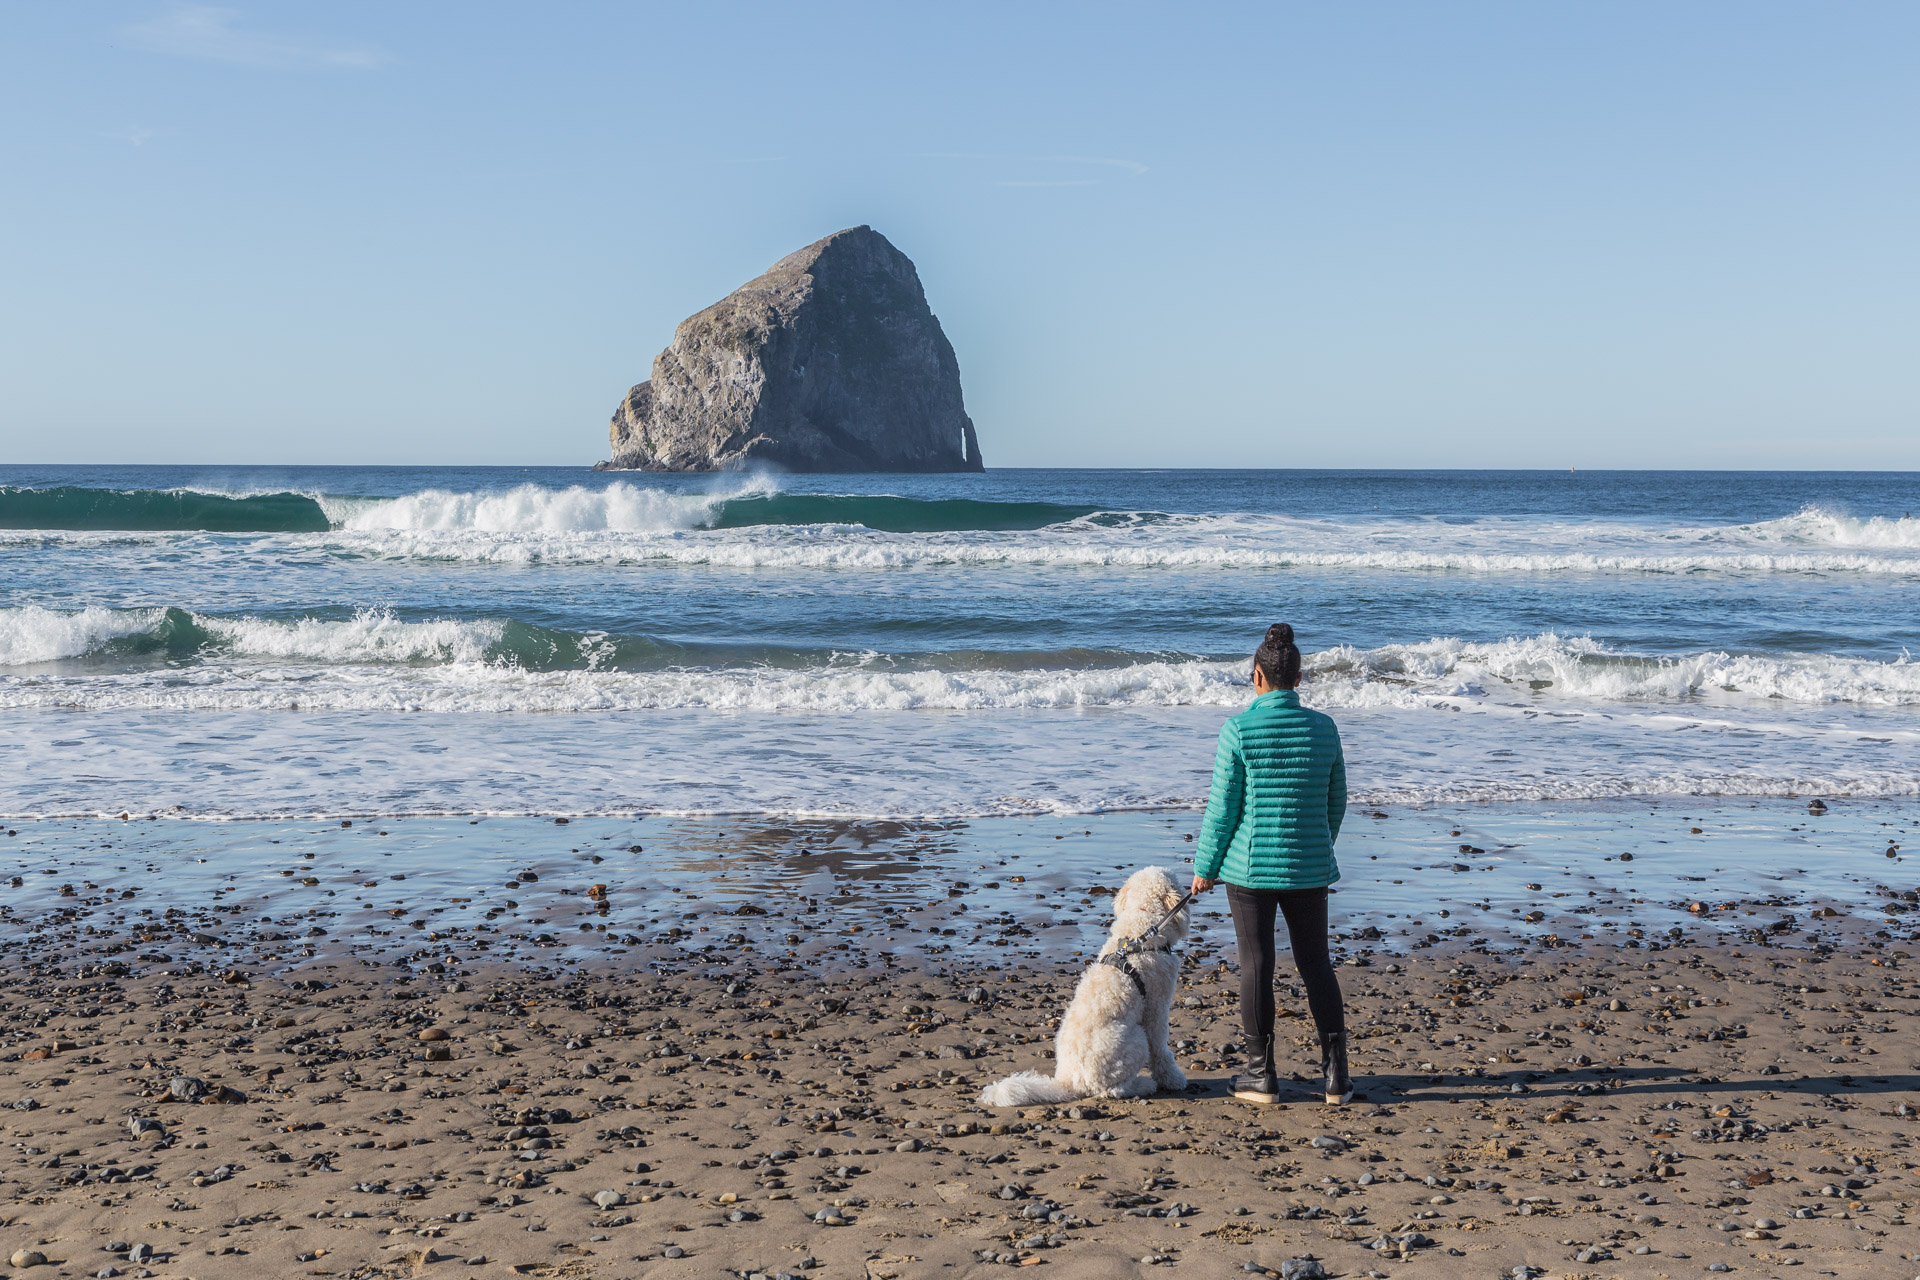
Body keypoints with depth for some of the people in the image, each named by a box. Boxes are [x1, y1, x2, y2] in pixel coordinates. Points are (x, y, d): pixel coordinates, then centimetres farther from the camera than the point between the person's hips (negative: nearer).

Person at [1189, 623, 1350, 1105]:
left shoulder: (1238, 729, -12)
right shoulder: (1324, 728, 0)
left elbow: (1223, 807, -9)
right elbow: (1336, 802, 9)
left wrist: (1205, 866, 2)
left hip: (1250, 865, -3)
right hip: (1309, 867, 3)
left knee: (1256, 966, 7)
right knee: (1316, 965, 12)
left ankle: (1262, 1074, 13)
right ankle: (1336, 1075, 11)